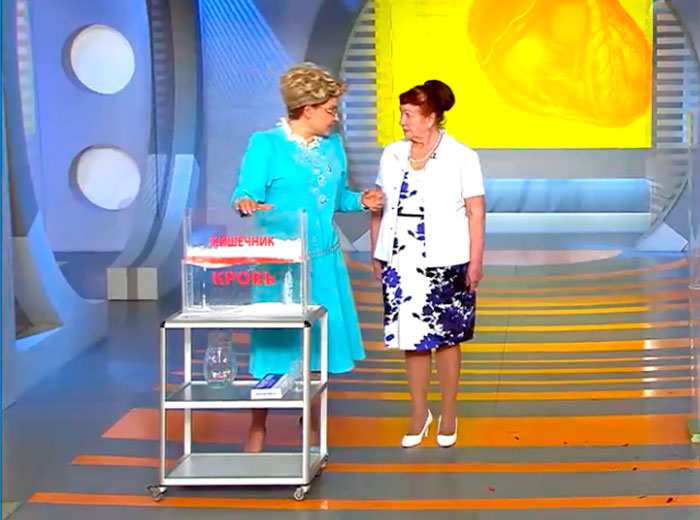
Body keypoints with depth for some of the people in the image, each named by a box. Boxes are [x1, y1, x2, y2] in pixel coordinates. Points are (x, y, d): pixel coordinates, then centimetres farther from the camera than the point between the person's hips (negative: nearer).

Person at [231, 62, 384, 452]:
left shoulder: (333, 145, 10)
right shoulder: (265, 144, -8)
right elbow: (245, 194, -14)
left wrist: (361, 201, -1)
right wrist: (248, 204, -35)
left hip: (325, 260, 6)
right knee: (276, 343, -2)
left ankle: (311, 425, 25)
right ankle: (258, 428, 14)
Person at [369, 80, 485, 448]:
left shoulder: (461, 157, -4)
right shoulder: (392, 155, 8)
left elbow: (475, 213, -5)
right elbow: (378, 207, 12)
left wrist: (476, 262, -8)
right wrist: (376, 253, 8)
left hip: (445, 264, -3)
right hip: (401, 262, 4)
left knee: (445, 339, 5)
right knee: (411, 340, 8)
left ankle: (448, 415, 20)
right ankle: (419, 414, 22)